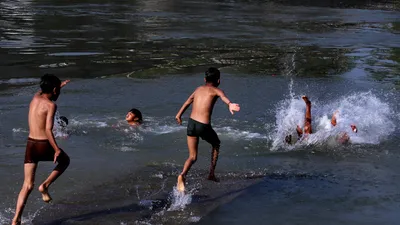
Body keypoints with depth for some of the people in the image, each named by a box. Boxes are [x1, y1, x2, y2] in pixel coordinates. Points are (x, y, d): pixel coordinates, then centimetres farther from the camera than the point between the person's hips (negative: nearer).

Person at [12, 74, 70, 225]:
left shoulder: (35, 97, 11)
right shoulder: (51, 105, -11)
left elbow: (43, 91, 37)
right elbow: (48, 130, -20)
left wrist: (59, 85, 50)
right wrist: (57, 150, -18)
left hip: (30, 144, 6)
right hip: (44, 145, -6)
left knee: (27, 185, 7)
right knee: (65, 160, 27)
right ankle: (45, 185, 11)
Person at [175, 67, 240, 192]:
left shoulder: (199, 89, 18)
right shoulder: (215, 90, 1)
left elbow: (188, 101, 31)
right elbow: (223, 96, -23)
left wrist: (179, 114, 46)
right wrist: (229, 104, -46)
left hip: (191, 123, 4)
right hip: (204, 126, -4)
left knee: (192, 157, 10)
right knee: (216, 145, 27)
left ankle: (182, 175, -19)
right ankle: (211, 174, 28)